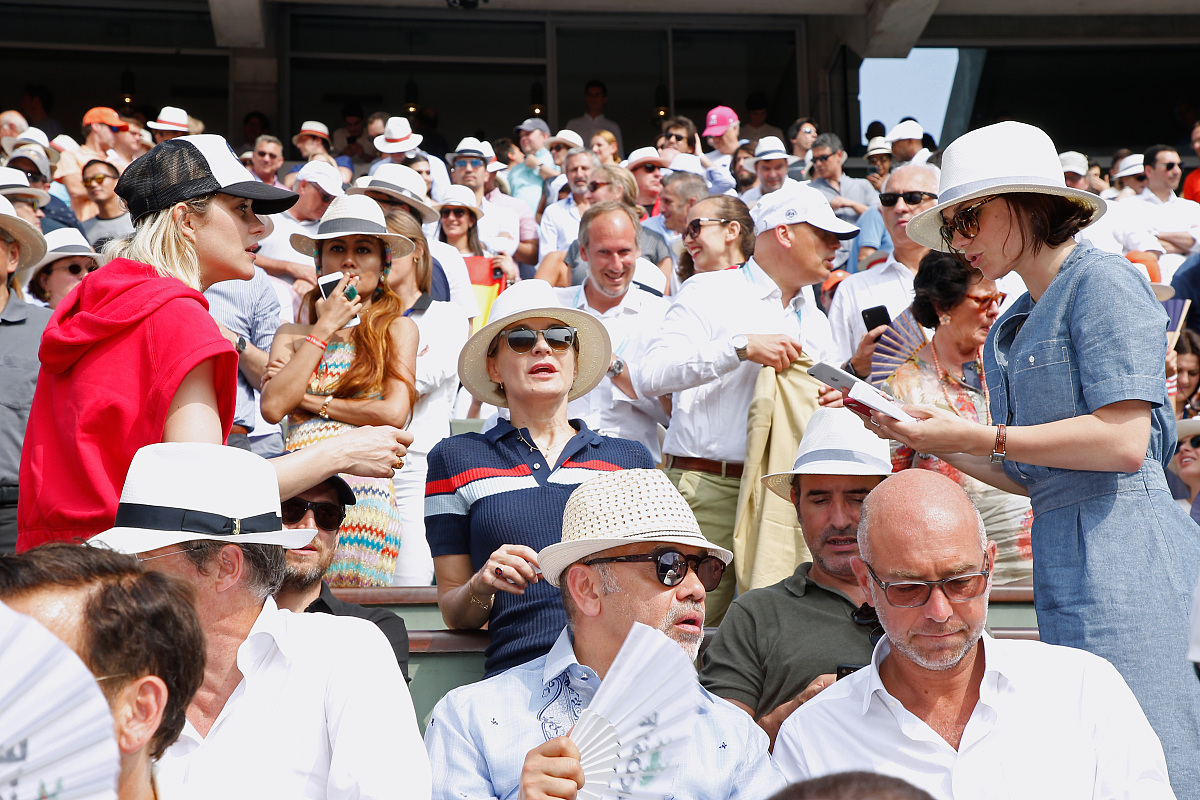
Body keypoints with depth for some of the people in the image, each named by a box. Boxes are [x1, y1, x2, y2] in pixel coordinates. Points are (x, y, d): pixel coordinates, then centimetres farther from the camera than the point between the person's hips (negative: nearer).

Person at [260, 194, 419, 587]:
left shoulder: (397, 328, 12)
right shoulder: (291, 334, 17)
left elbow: (394, 413, 0)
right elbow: (273, 407, 0)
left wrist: (311, 401, 4)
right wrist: (325, 327, 5)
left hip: (365, 486, -1)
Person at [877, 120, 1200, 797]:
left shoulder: (1102, 282, -6)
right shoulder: (1011, 328, 19)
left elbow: (1124, 441, -16)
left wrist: (982, 436, -12)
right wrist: (935, 443, 6)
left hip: (1120, 542, -8)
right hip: (1058, 550, 8)